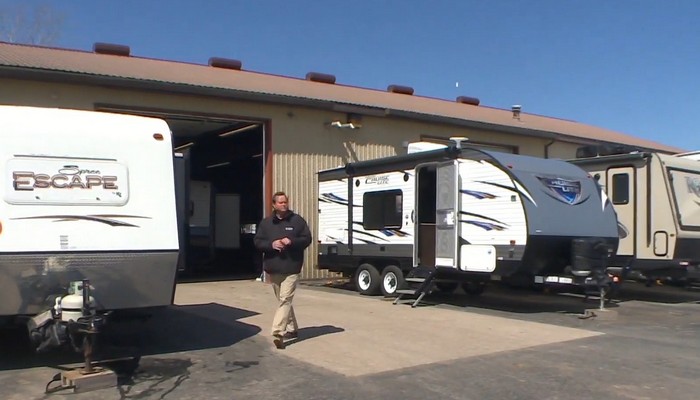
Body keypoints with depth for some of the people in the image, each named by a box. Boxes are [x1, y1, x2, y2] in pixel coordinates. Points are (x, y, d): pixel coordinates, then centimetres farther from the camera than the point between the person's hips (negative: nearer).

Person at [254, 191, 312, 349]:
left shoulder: (297, 220, 0)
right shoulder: (266, 222, 7)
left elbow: (307, 239, -1)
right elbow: (257, 242, 5)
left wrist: (291, 241, -18)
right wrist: (271, 244, -15)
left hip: (291, 269, -4)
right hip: (272, 269, 4)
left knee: (284, 300, -13)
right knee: (283, 300, 15)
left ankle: (277, 333, -18)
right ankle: (292, 329, 29)